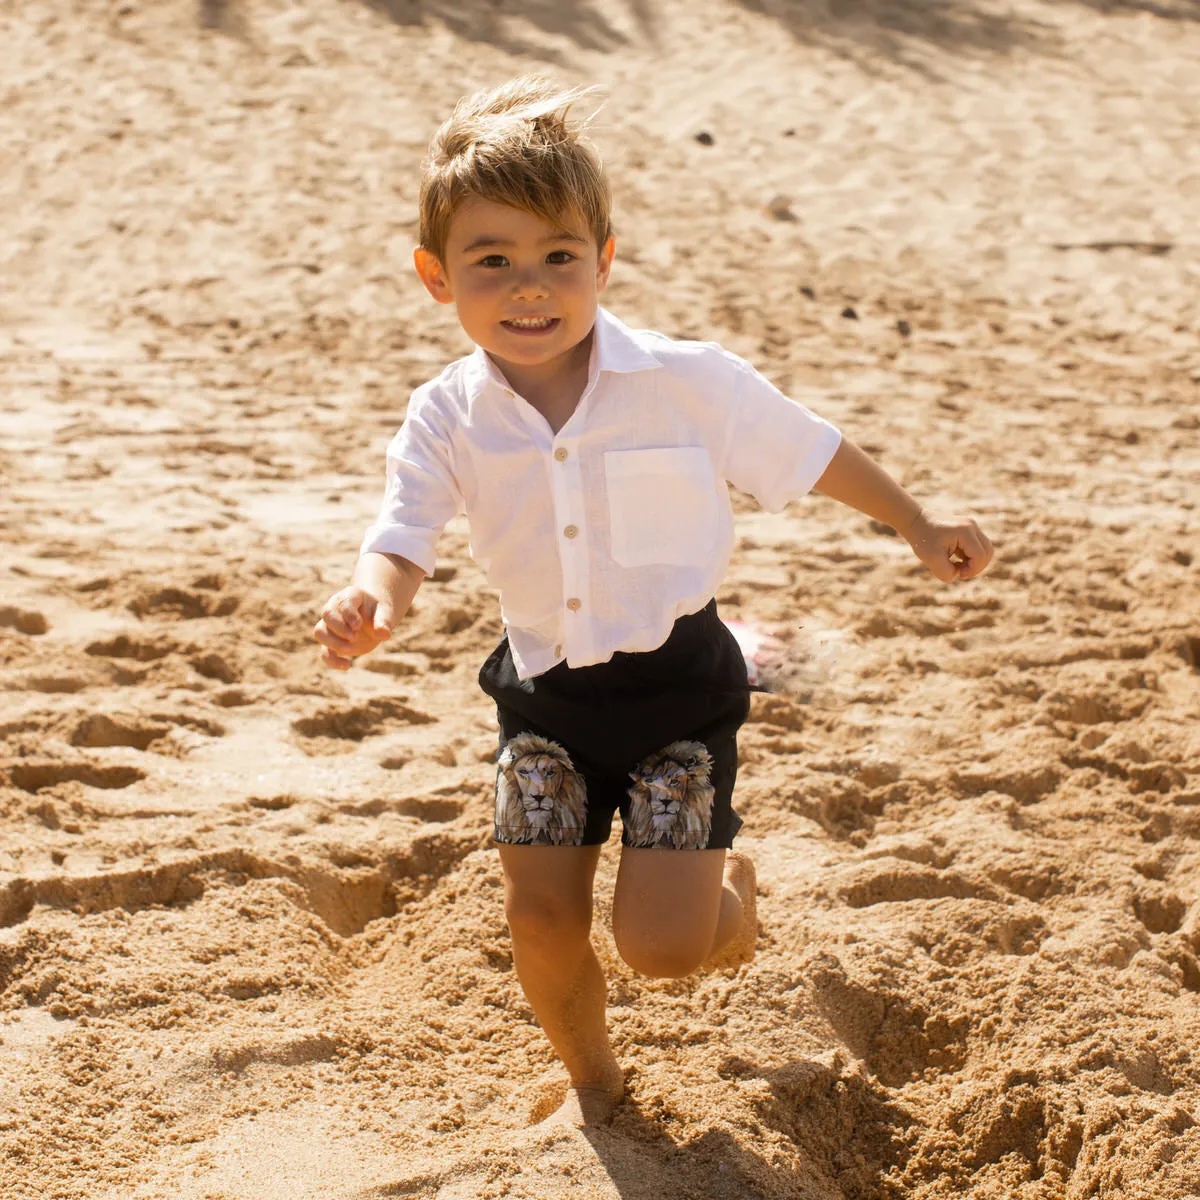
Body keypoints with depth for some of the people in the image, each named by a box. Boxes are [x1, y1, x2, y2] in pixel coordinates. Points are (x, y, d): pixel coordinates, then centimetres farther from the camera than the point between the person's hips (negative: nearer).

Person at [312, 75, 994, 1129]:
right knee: (541, 915, 6)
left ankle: (732, 879, 28)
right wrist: (371, 604, -41)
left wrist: (920, 528, 7)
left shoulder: (688, 383, -16)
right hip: (544, 691, 3)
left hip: (676, 683, -3)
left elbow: (809, 452, -3)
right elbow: (404, 540, -17)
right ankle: (591, 1079, 36)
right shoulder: (446, 419, -10)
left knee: (660, 944, -9)